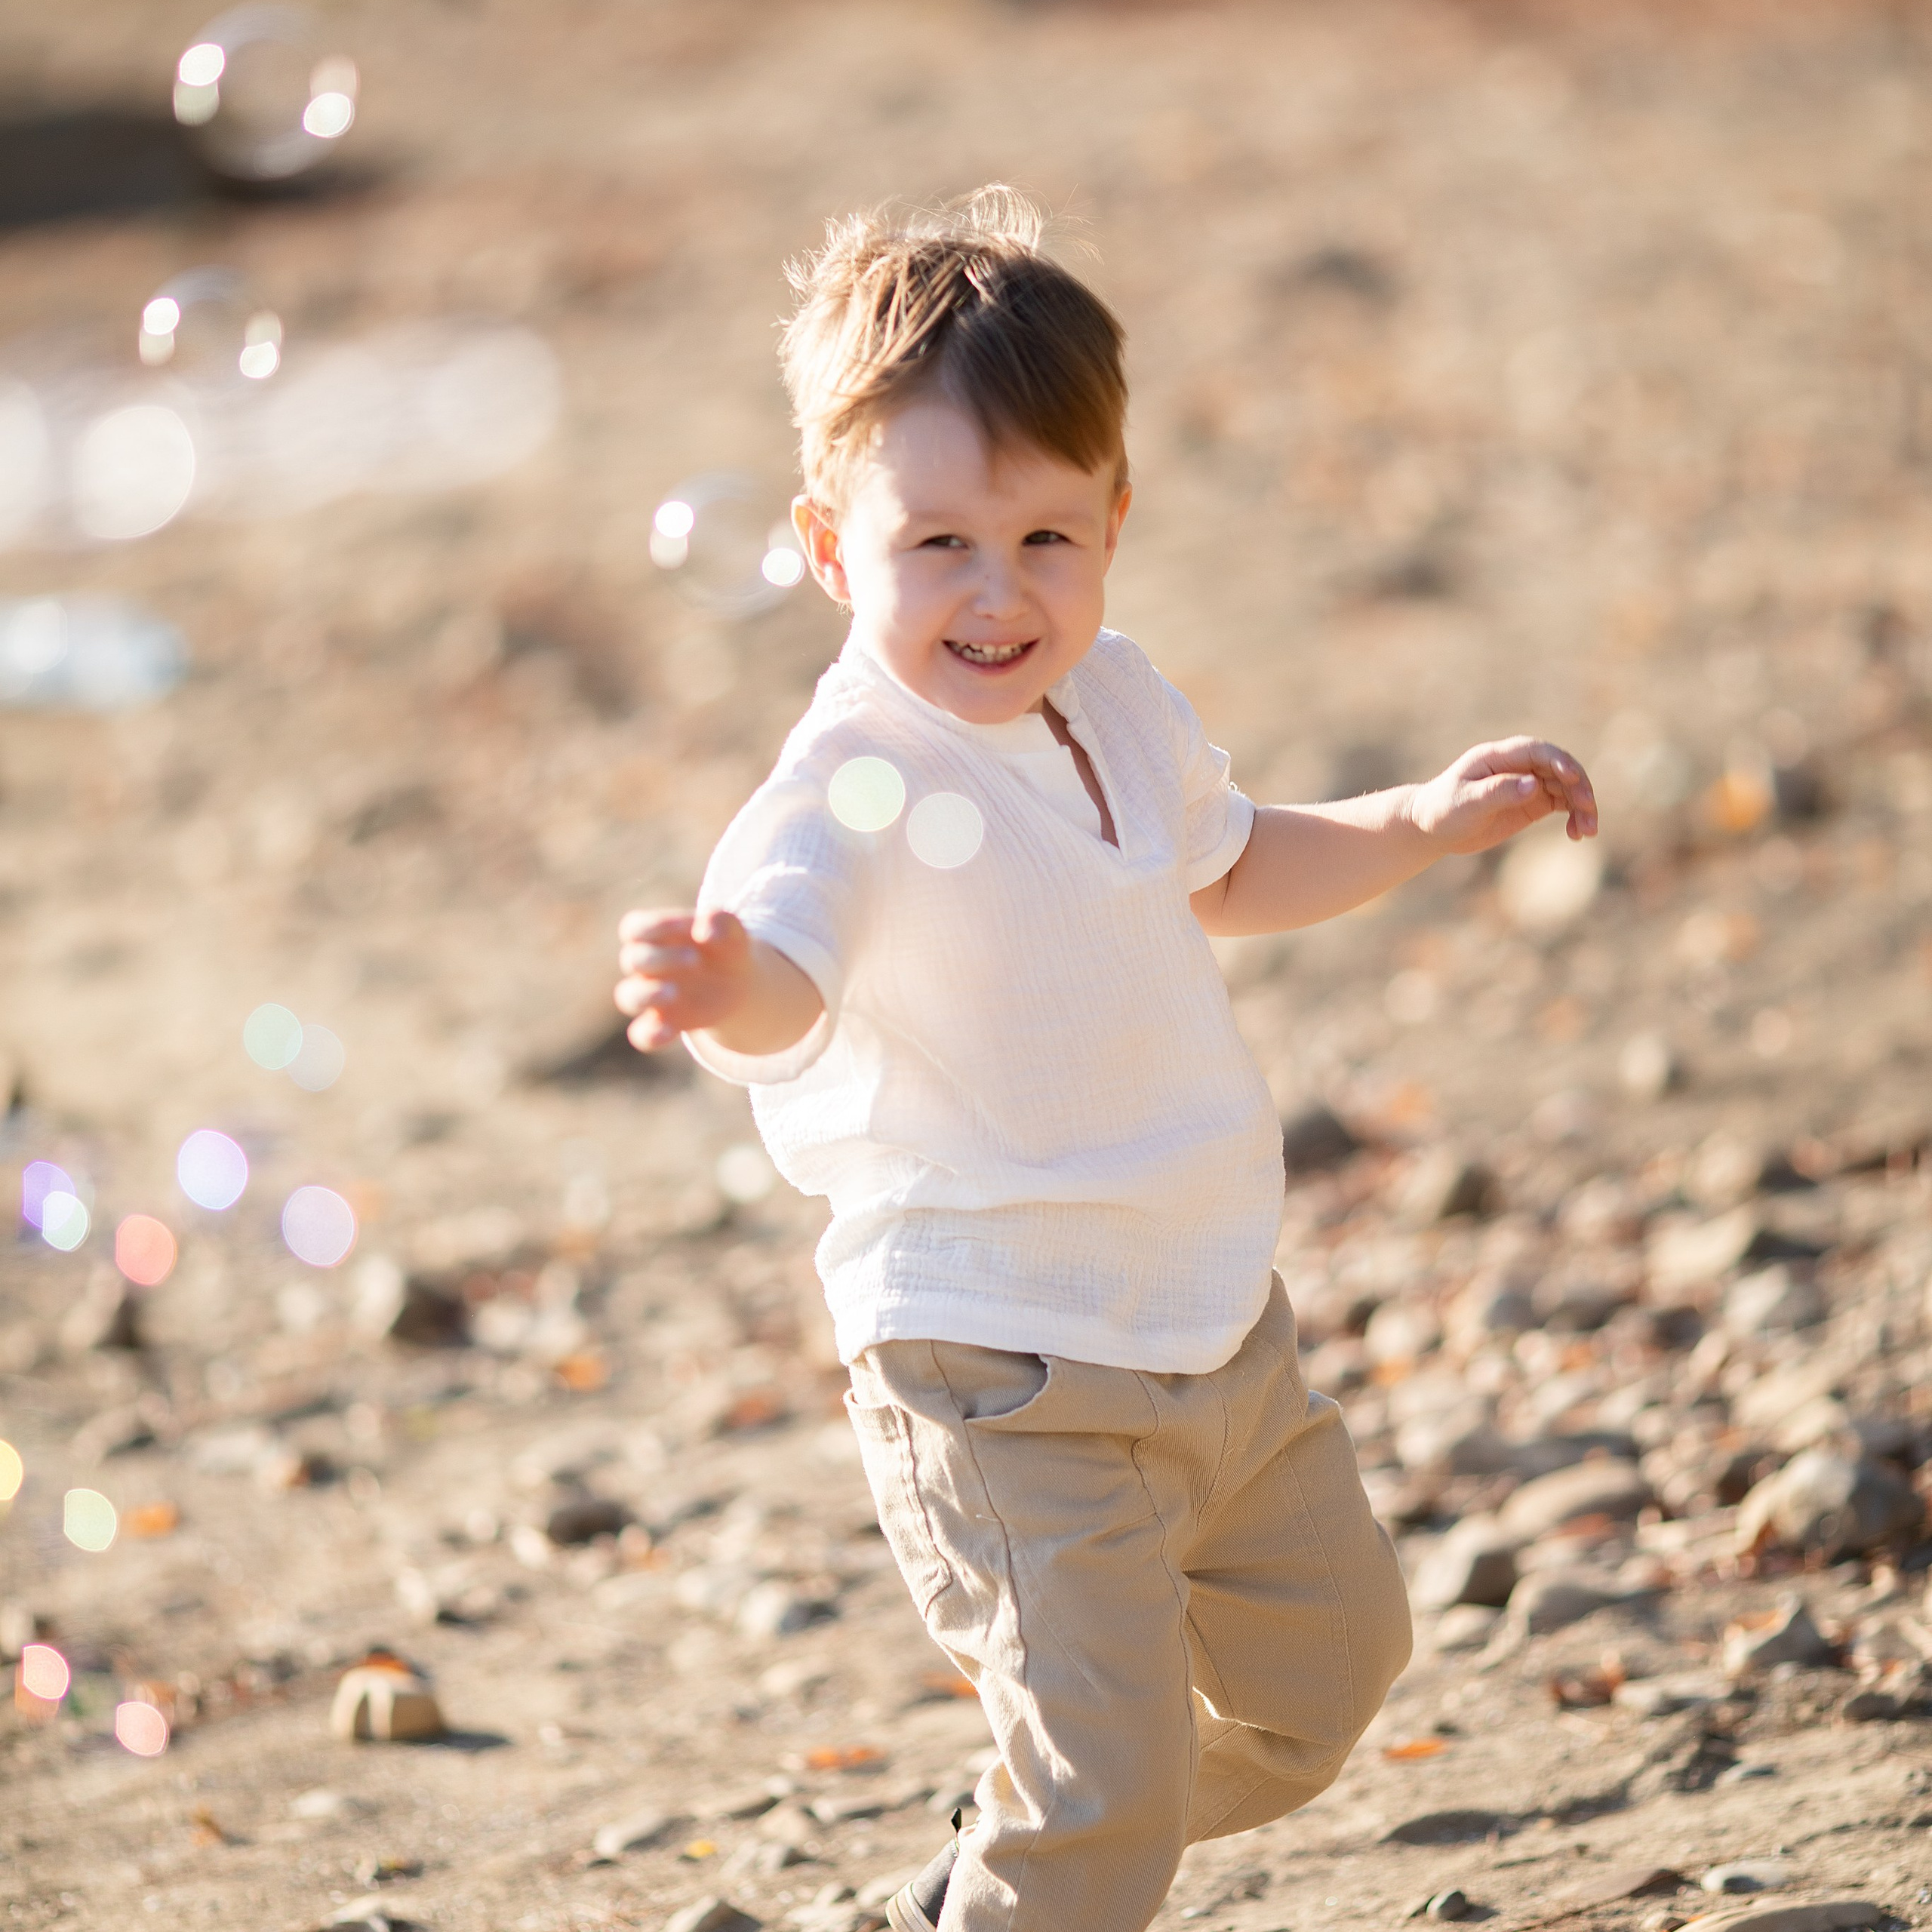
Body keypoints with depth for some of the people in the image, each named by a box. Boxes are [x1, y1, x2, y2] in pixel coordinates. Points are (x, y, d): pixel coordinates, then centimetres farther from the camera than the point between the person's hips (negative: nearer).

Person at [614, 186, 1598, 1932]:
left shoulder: (1118, 705, 2)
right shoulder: (862, 785, -24)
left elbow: (1228, 871, 24)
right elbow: (782, 989, -44)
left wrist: (1428, 823, 15)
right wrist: (719, 988, -67)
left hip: (1217, 1322, 9)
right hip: (1005, 1379, -8)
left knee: (1330, 1654, 23)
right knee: (1104, 1759, -14)